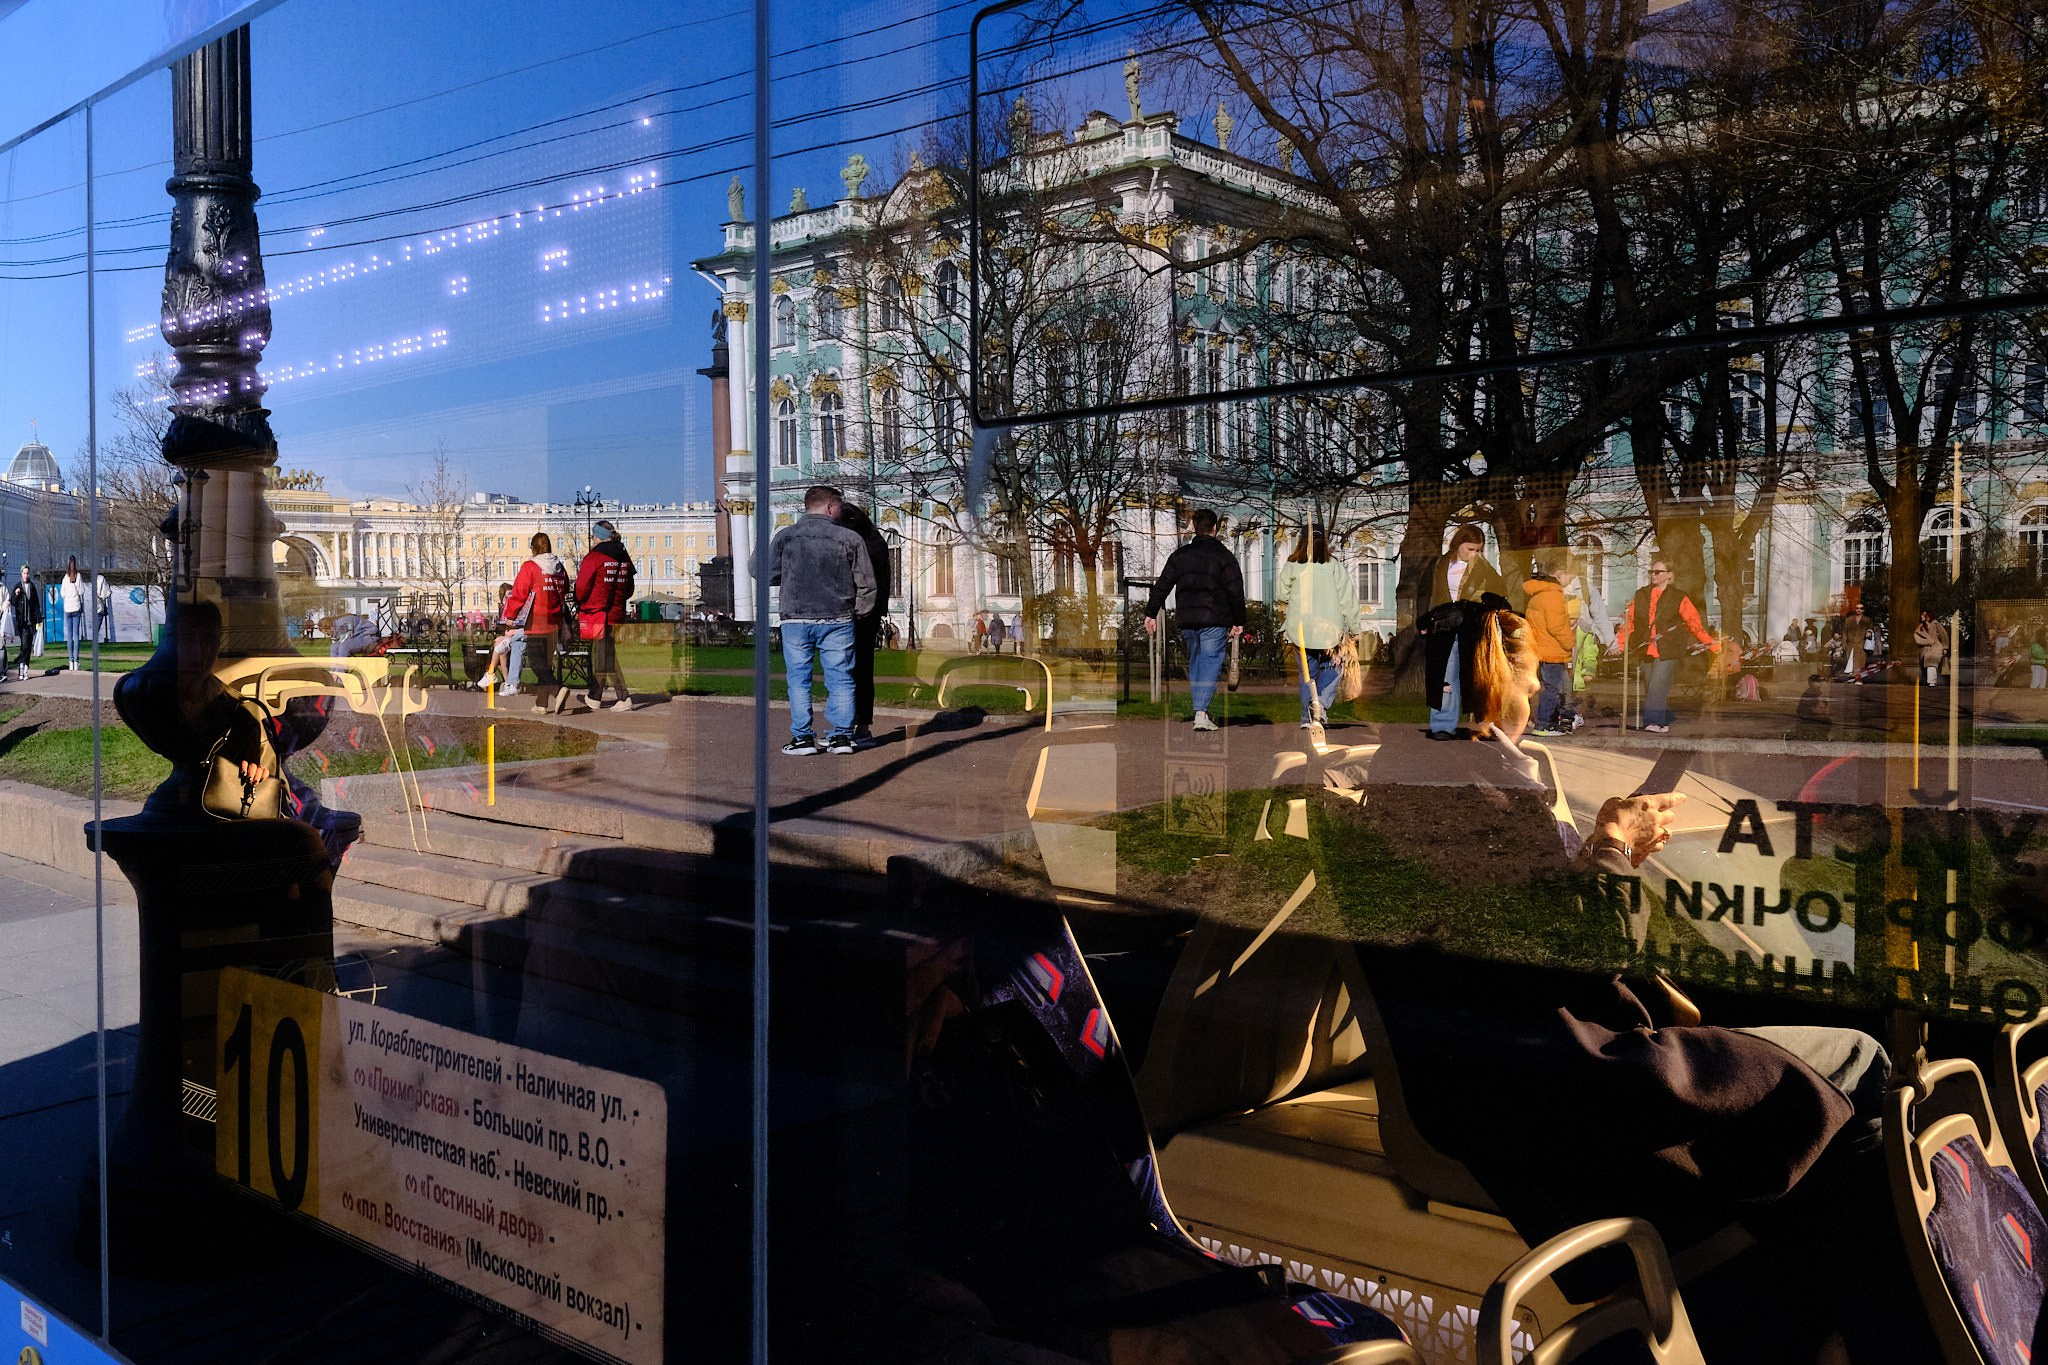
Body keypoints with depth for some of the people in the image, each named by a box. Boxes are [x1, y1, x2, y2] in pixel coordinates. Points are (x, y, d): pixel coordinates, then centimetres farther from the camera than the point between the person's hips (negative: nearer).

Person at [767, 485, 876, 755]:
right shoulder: (849, 539, -1)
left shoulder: (785, 536, 1)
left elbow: (769, 576, 6)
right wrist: (857, 613, 16)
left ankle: (802, 738, 6)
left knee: (798, 679, 7)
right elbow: (867, 585, 2)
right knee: (840, 678, 8)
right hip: (837, 620, 0)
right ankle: (841, 736, 7)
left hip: (795, 619, 0)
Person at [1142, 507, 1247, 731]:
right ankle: (1201, 713, -15)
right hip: (1214, 620, -4)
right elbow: (1236, 592, -2)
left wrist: (1151, 614, 14)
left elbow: (1162, 586, 9)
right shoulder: (1224, 556, -3)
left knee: (1194, 663, 17)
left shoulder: (1179, 555, 8)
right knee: (1211, 663, -3)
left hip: (1186, 620, 4)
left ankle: (1199, 711, 19)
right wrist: (1238, 622, 5)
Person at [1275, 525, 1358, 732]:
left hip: (1299, 630, 1)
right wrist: (1353, 628, 7)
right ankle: (1321, 704, -8)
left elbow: (1282, 594, 10)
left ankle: (1308, 717, 7)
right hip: (1329, 630, -1)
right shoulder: (1335, 569, -6)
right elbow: (1347, 600, -2)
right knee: (1331, 669, 16)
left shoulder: (1291, 568, -4)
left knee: (1307, 674, 13)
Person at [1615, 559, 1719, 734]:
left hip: (1666, 653, -4)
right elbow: (1630, 622, 14)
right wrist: (1619, 643, 3)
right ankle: (1663, 724, 15)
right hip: (1644, 652, 4)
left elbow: (1695, 623, 3)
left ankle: (1655, 721, -17)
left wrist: (1712, 643, -3)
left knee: (1657, 687, -16)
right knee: (1651, 690, 5)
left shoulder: (1678, 597, 4)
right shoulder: (1640, 595, 15)